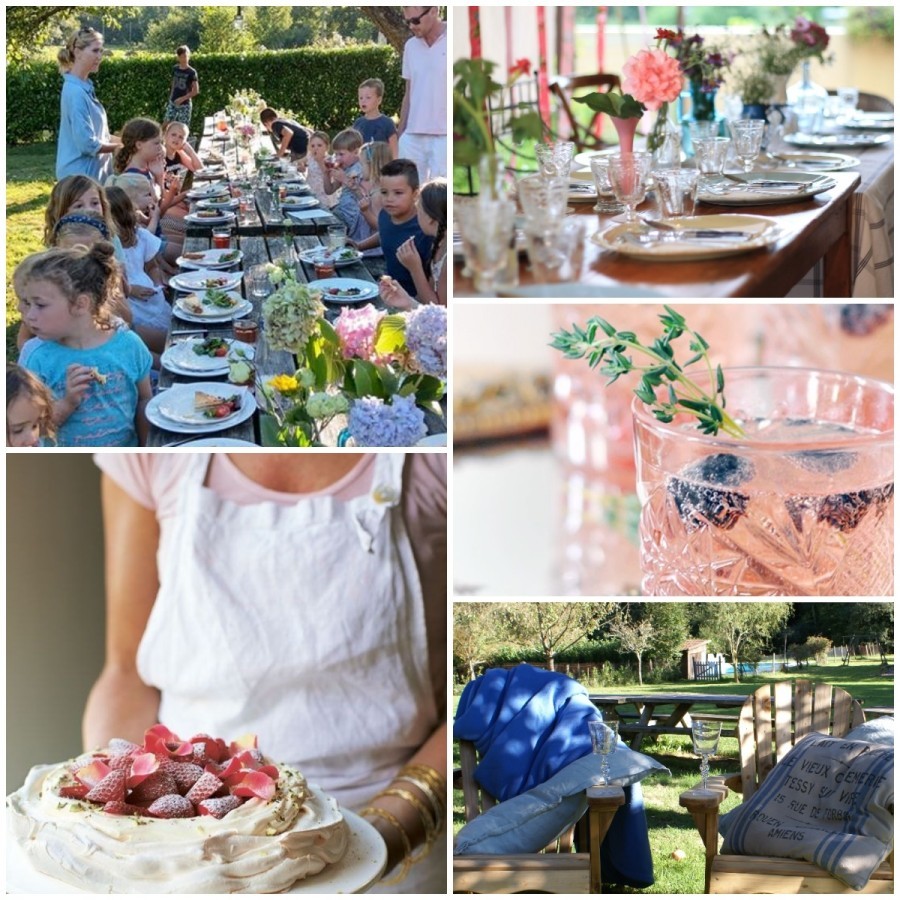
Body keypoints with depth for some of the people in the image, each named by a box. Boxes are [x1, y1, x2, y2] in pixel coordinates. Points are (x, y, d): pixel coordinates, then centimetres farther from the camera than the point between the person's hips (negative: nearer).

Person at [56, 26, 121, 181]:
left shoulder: (86, 87, 11)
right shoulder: (75, 92, -18)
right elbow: (87, 144, -21)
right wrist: (119, 147, -8)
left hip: (93, 172, 9)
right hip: (80, 174, -9)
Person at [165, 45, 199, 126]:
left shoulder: (191, 72, -10)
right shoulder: (175, 69, 6)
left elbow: (196, 91, -11)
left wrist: (183, 98, -17)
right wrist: (170, 98, 14)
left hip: (185, 105, -5)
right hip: (172, 103, 5)